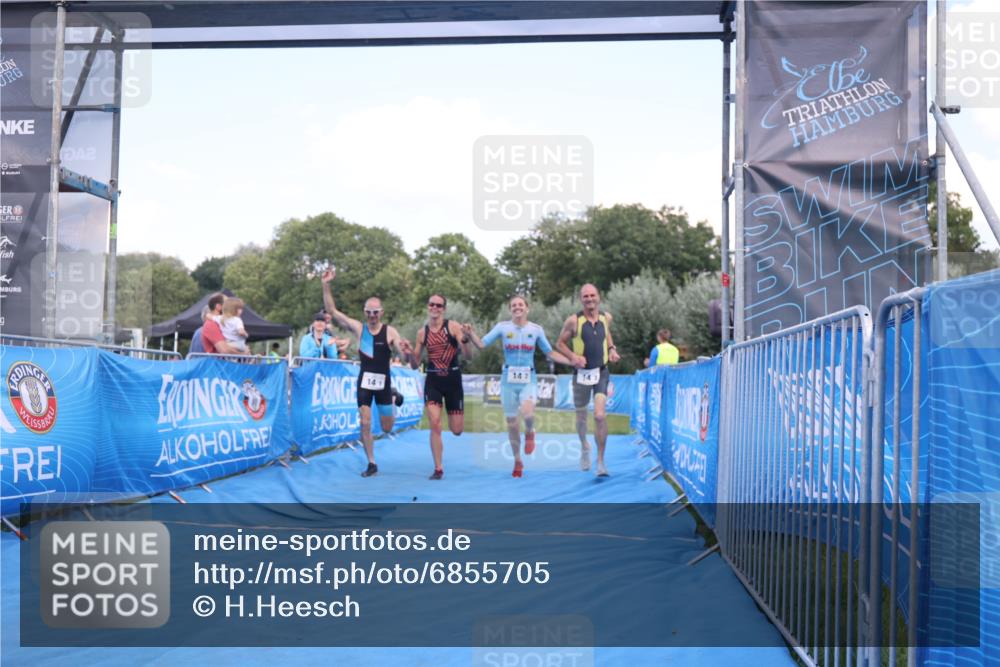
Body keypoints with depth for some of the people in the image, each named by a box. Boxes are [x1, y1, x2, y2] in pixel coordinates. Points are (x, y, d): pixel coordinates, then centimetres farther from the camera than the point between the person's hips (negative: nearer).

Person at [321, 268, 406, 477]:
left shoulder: (390, 332, -7)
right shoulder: (358, 328, -1)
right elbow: (332, 311, -4)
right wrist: (326, 286, -14)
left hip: (383, 381, -1)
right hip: (364, 380, 1)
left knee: (387, 428, 9)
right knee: (365, 423, -7)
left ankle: (393, 396, 42)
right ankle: (371, 464, 7)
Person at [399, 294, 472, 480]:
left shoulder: (453, 326, -6)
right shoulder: (422, 333, 4)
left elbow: (468, 355, -12)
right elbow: (415, 365, 9)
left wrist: (465, 340, -31)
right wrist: (410, 352, -11)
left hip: (453, 378, -1)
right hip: (433, 380, 1)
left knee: (456, 430, 4)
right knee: (434, 424, -13)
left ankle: (453, 413, 42)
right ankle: (438, 469, -2)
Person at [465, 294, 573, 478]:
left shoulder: (536, 329, 3)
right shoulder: (503, 327, 0)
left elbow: (550, 353, 10)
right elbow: (481, 344, -3)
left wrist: (572, 361, 2)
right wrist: (470, 334, -22)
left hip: (528, 380, -1)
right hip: (509, 380, 1)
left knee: (527, 412, -29)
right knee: (511, 422, 7)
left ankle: (529, 433, 7)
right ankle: (517, 461, 25)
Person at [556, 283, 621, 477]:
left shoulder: (606, 318, 2)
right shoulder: (573, 321, -8)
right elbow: (560, 343, 1)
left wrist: (612, 349, 6)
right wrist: (573, 356, -16)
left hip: (601, 373, 1)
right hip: (582, 374, -1)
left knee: (600, 416, -15)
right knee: (581, 416, 13)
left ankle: (600, 460, -4)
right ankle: (584, 446, 44)